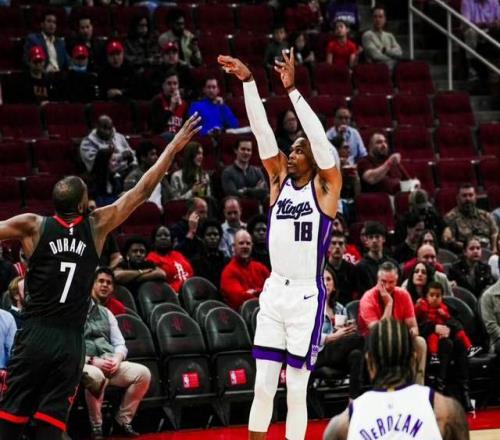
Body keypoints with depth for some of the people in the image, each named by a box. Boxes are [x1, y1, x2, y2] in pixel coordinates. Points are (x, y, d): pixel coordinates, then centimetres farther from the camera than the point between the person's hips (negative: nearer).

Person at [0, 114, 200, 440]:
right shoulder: (97, 226, 2)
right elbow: (142, 192, 8)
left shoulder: (32, 227, -1)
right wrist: (173, 148, 16)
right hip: (71, 340, 0)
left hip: (35, 335, 0)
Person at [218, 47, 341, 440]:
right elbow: (261, 130, 0)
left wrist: (292, 89, -24)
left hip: (307, 295, -4)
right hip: (274, 291, 4)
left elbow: (318, 136, -18)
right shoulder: (280, 179, 9)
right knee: (263, 386, 5)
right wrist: (248, 81, -10)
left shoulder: (326, 186, -4)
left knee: (296, 390, 1)